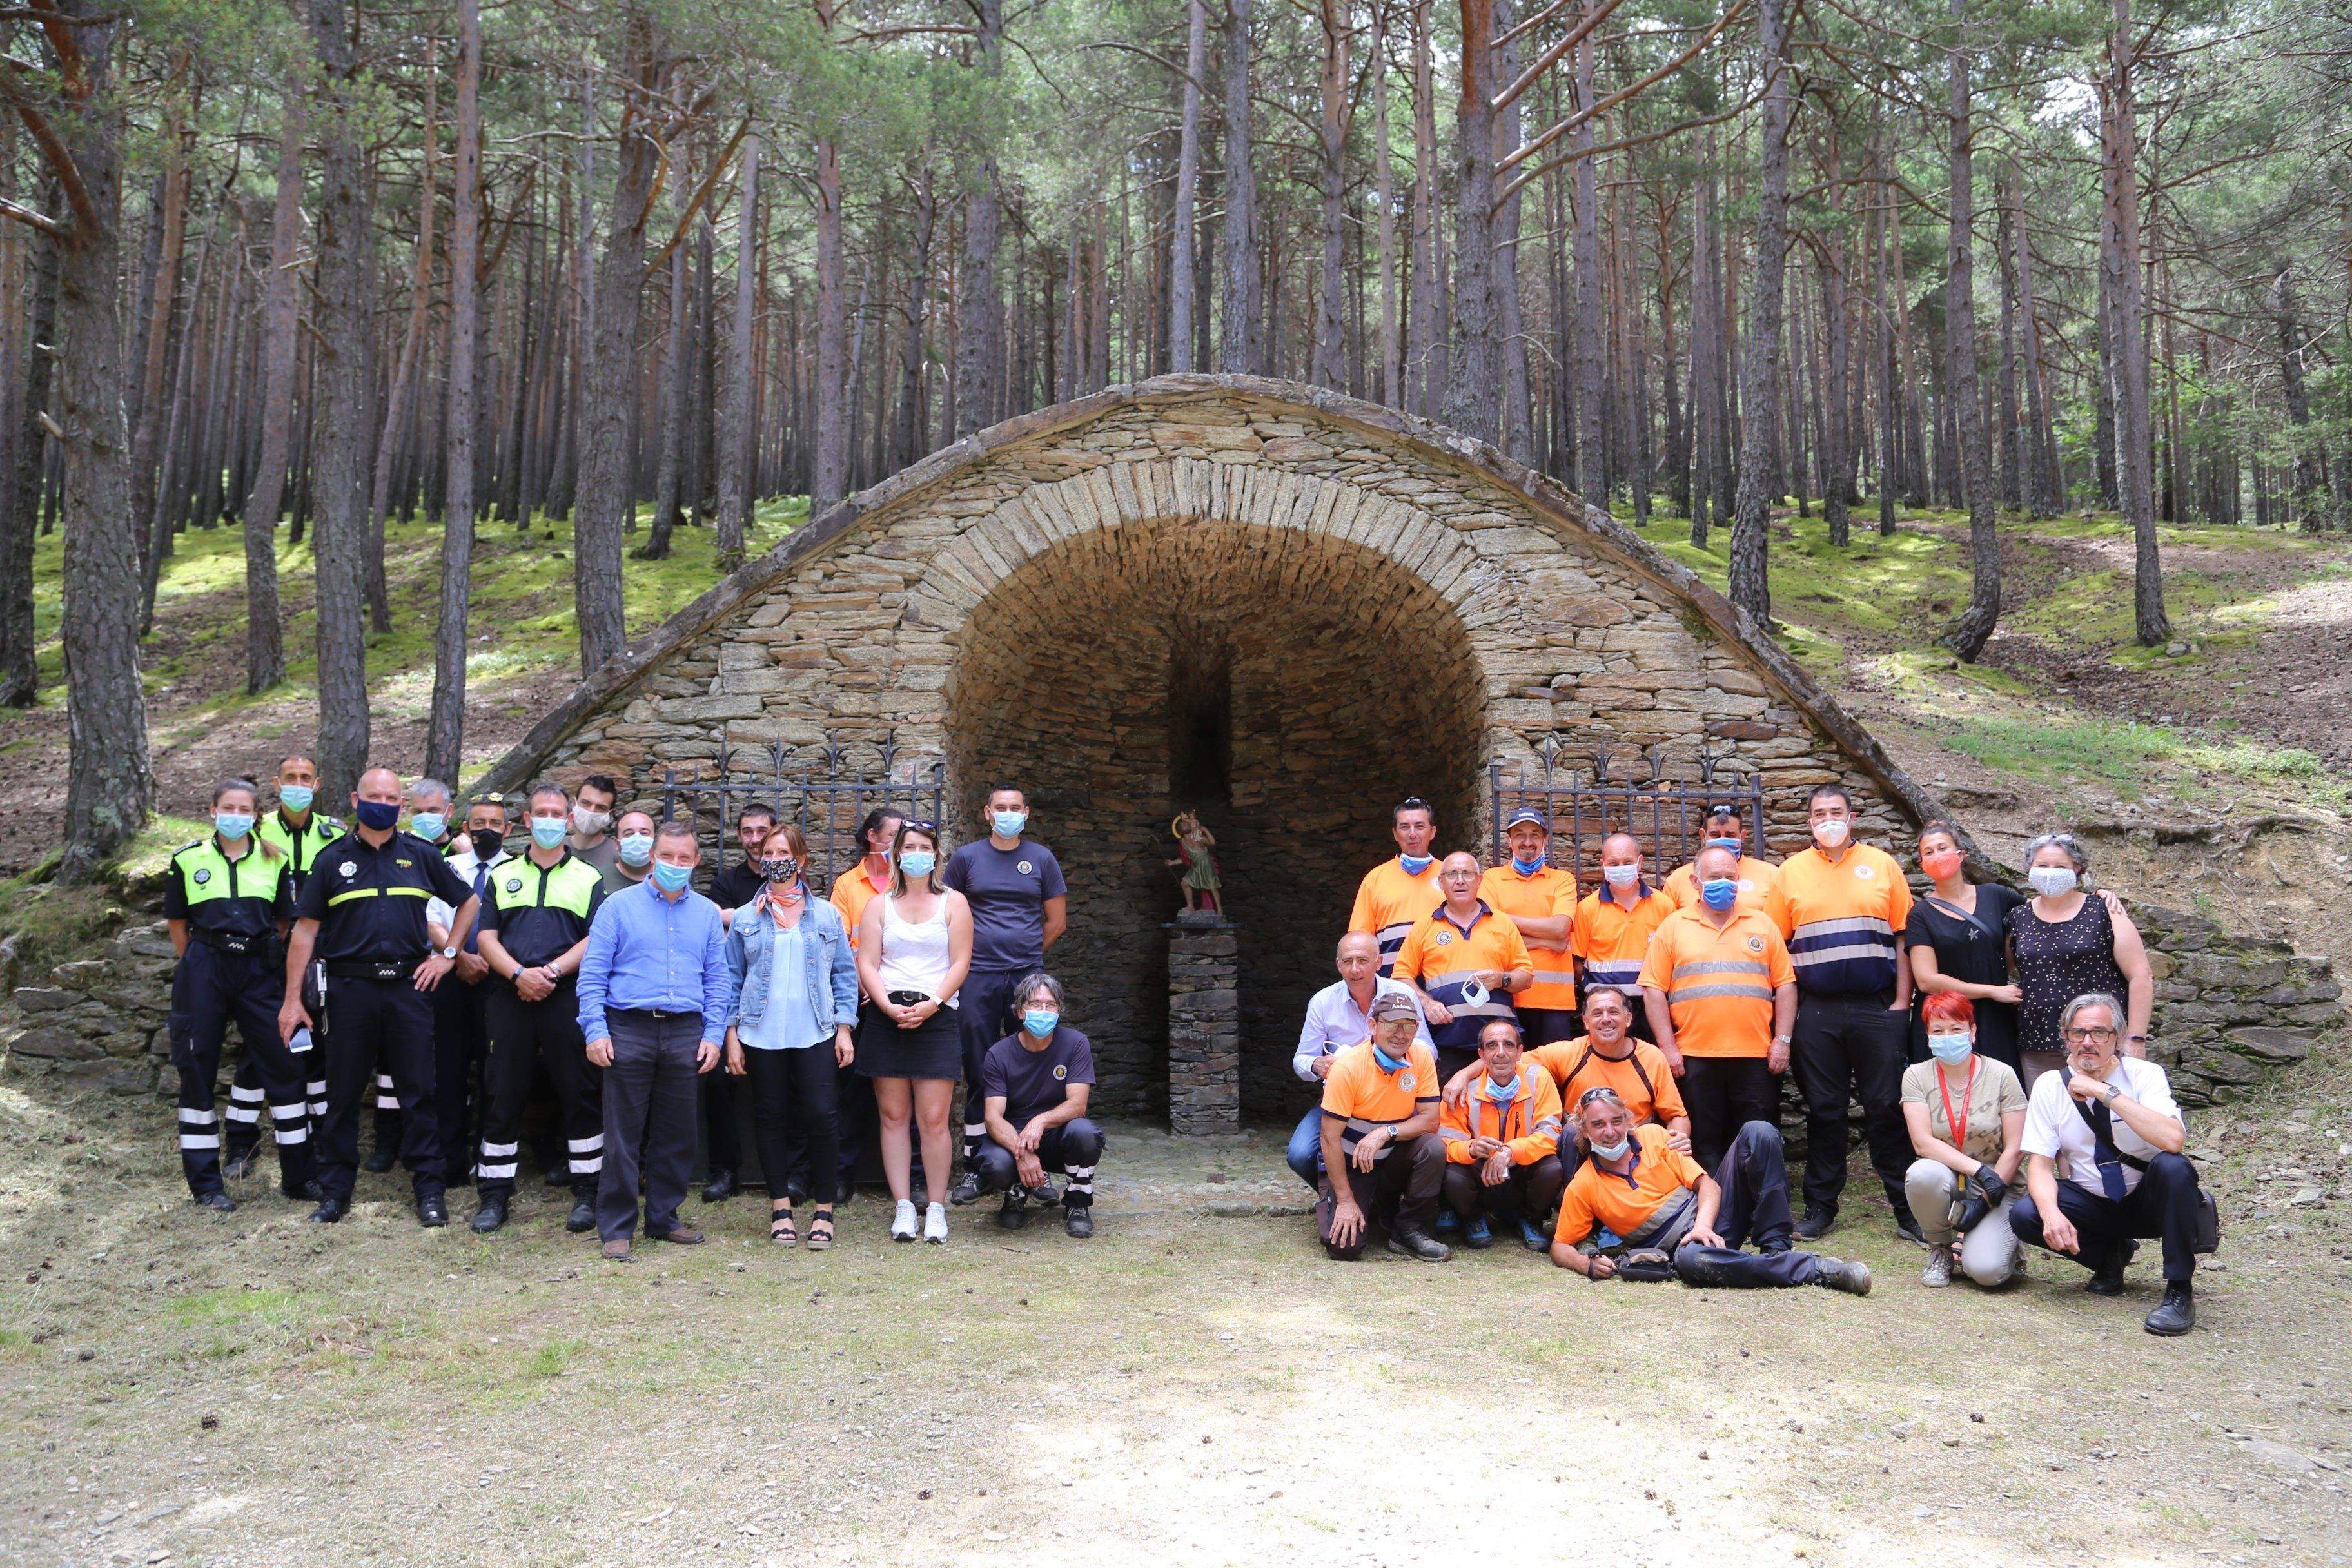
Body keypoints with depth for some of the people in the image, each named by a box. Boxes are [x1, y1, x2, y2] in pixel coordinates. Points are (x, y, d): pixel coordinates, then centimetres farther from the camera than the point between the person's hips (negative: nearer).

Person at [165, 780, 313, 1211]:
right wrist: (202, 964, 10)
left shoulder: (274, 861, 7)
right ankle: (205, 1183, 13)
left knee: (285, 1065, 0)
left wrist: (263, 957, 11)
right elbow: (178, 924, 10)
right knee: (197, 1071, 2)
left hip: (258, 970, 1)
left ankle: (298, 1176, 11)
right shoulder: (188, 860, 4)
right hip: (204, 973, -1)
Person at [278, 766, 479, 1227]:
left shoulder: (422, 856, 8)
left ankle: (430, 1189, 9)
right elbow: (306, 930, 4)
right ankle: (335, 1191, 16)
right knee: (343, 1094, 5)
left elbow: (469, 902, 18)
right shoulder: (334, 860, 6)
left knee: (418, 1093, 2)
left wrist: (447, 954, 7)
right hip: (349, 989, 0)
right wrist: (293, 999, 0)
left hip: (410, 985, 0)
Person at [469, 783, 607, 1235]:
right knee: (502, 1092, 3)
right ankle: (493, 1195, 12)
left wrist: (554, 970, -13)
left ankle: (586, 1193, 8)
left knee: (579, 1092, -1)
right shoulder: (503, 874, 15)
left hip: (567, 995, -1)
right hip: (508, 995, 2)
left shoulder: (588, 878, 11)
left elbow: (596, 939, 1)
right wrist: (518, 973, -11)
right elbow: (487, 936, 6)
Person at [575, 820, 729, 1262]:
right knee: (623, 1135, -1)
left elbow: (717, 980, 13)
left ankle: (664, 1218, 20)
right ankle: (617, 1228, 6)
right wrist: (596, 1029, -10)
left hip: (685, 1033, 3)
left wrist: (713, 1034, 2)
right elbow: (593, 973, 0)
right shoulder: (619, 906, 4)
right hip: (629, 1030, -3)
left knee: (677, 1134, 8)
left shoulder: (707, 913, 13)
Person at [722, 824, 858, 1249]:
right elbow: (732, 979, 8)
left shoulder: (826, 916, 7)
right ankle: (781, 1208, 16)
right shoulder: (745, 919, 8)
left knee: (820, 1117, -7)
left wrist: (844, 1028, 1)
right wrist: (731, 1035, 2)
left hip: (815, 1035, -1)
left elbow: (844, 974, 8)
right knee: (770, 1118, 5)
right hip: (762, 1035, 1)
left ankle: (824, 1211, 3)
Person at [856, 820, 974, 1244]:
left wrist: (931, 1004, -12)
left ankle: (936, 1208, 1)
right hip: (885, 1016, 2)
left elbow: (960, 962, 2)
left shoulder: (953, 903, 9)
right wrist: (889, 1006, -12)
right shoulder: (879, 905, 13)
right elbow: (866, 963, 5)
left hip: (937, 1017, -2)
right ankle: (903, 1207, 7)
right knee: (893, 1116, 2)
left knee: (934, 1119, -7)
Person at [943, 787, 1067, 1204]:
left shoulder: (1041, 858, 8)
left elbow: (1057, 922, 12)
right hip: (978, 978, 0)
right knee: (979, 1073, 1)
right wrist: (969, 954, 5)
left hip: (1028, 976, 1)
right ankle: (974, 1168, 6)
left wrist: (1026, 954, 10)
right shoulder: (966, 857, 7)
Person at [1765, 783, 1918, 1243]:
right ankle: (1820, 1208, 15)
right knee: (1824, 1111, 7)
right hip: (1816, 1012, 1)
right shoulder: (1791, 871, 7)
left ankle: (1908, 1210, 8)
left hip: (1877, 1010, -1)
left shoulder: (1882, 865, 6)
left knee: (1887, 1109, 1)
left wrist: (1901, 1002, -2)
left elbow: (1902, 939, 5)